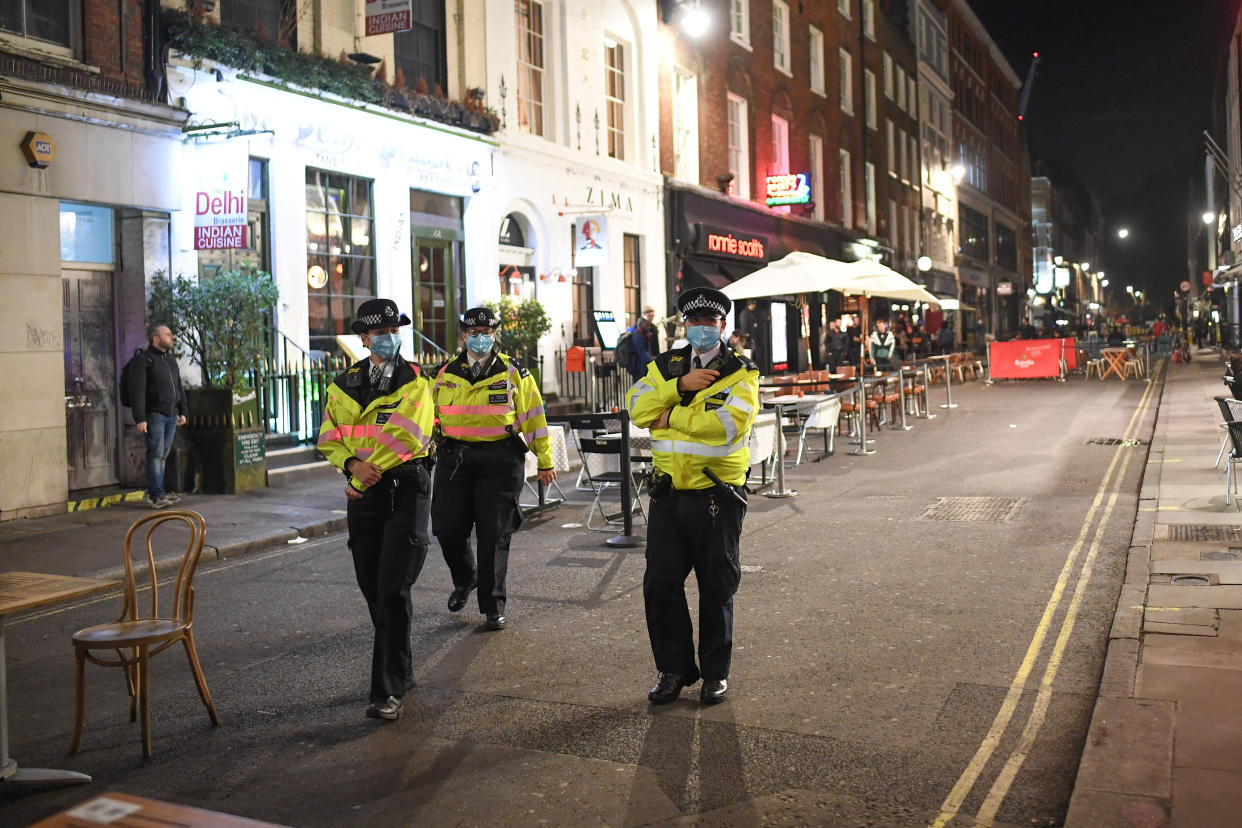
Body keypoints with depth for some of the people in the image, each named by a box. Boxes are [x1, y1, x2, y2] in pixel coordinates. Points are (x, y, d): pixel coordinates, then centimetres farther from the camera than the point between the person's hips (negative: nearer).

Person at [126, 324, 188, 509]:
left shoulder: (171, 358, 16)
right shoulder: (143, 360, -8)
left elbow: (179, 386, 23)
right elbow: (137, 391, -13)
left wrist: (182, 411, 17)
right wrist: (140, 418, -18)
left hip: (171, 415, 7)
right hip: (154, 414, -7)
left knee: (163, 454, 9)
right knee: (156, 453, -11)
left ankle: (153, 493, 15)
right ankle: (157, 495, -12)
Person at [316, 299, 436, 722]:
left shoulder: (414, 382, -3)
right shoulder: (344, 384, 12)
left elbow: (404, 437, -16)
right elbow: (329, 438, 10)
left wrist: (364, 478, -15)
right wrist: (353, 464, -10)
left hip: (406, 489, -5)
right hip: (362, 493, 5)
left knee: (393, 588, -10)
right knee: (371, 587, 11)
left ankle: (387, 690, -7)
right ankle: (402, 669, 28)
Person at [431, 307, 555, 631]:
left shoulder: (513, 373, 4)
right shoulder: (444, 374, 10)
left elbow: (534, 417, 6)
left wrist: (545, 461, 5)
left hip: (500, 461, -2)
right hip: (454, 458, 2)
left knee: (494, 535, -2)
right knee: (448, 528, 2)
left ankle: (493, 606, 8)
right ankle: (465, 579, 33)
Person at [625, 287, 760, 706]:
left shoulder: (740, 373, -2)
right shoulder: (665, 365, 12)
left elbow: (728, 421, -21)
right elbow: (638, 407, -3)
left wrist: (670, 416, -12)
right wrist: (680, 385, -15)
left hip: (717, 497, -4)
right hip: (668, 496, 4)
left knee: (717, 588, 7)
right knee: (660, 584, 5)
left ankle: (716, 672, 22)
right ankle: (674, 669, 20)